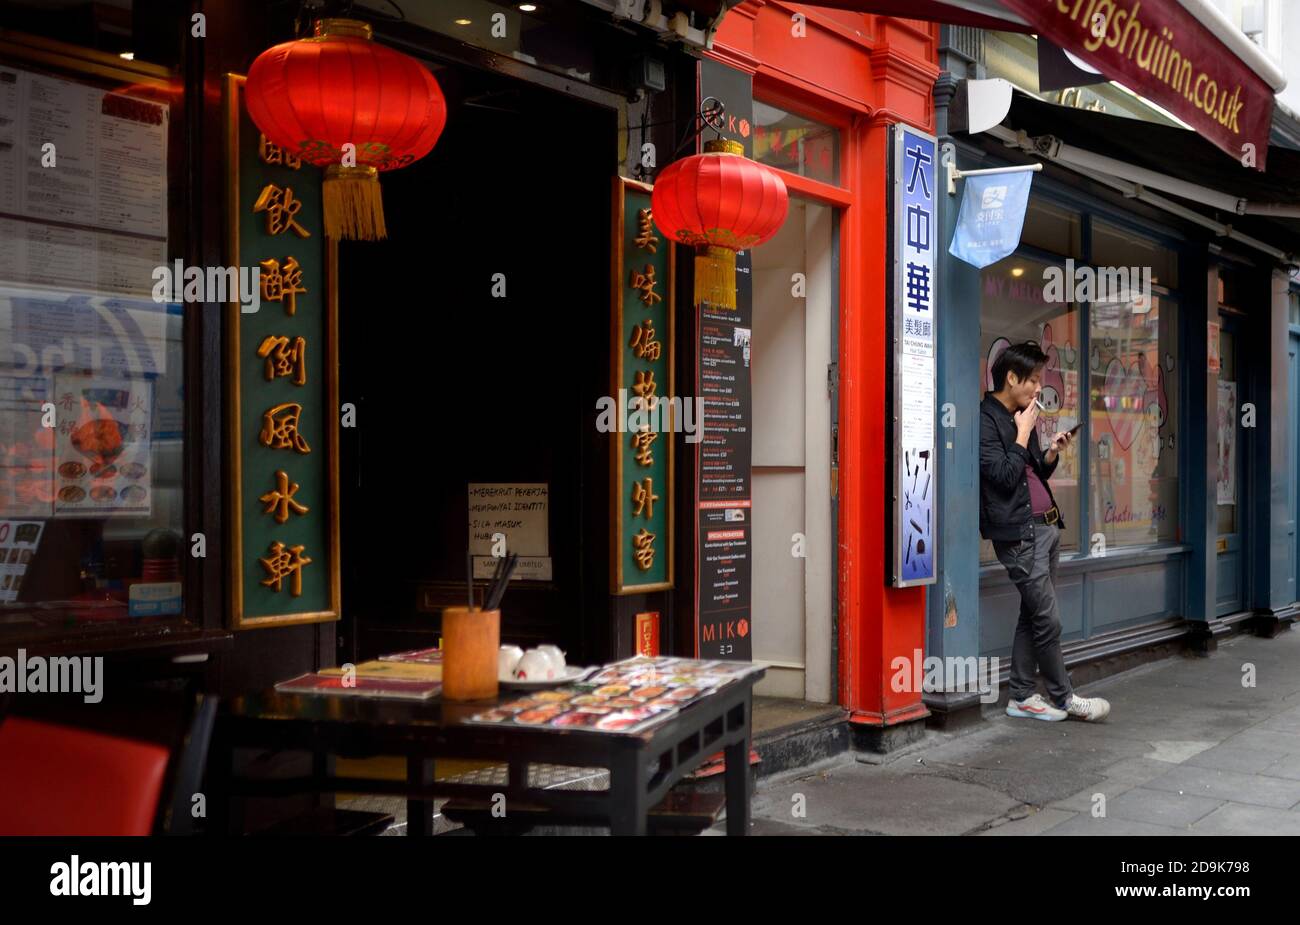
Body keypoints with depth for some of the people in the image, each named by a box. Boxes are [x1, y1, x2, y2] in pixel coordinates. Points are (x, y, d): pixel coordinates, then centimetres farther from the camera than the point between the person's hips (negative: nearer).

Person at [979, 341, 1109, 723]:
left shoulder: (1021, 418, 15)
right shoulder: (985, 420, -12)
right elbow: (1004, 476, -19)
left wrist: (1053, 452, 3)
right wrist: (1023, 434, -13)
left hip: (1045, 526, 9)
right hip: (1020, 533, -9)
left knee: (1032, 616, 10)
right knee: (1048, 620, -4)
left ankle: (1022, 697, 16)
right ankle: (1063, 698, 9)